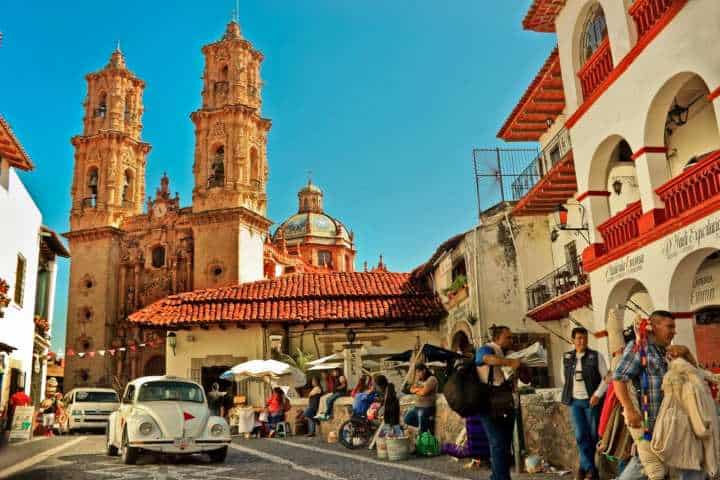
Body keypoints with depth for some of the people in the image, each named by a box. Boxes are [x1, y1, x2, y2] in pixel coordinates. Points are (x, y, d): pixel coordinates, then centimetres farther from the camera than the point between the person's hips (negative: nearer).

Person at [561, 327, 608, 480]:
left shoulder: (596, 356, -3)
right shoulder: (567, 358, 7)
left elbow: (606, 377, -4)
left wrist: (597, 394, -14)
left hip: (592, 401, -2)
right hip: (575, 401, 2)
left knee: (592, 435, 2)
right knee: (581, 435, -3)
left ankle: (584, 467, 17)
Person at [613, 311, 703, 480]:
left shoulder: (666, 351, 17)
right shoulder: (638, 346, -9)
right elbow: (619, 378, -18)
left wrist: (685, 351, 0)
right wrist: (629, 409, -28)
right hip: (648, 421, -8)